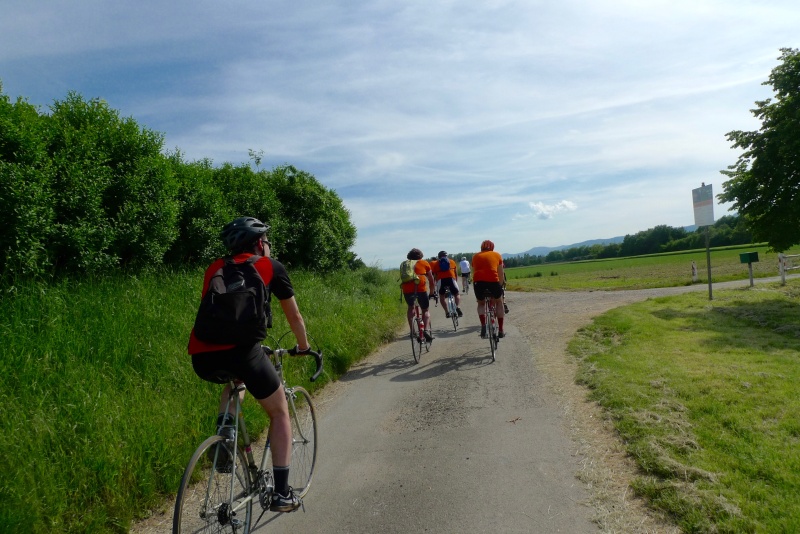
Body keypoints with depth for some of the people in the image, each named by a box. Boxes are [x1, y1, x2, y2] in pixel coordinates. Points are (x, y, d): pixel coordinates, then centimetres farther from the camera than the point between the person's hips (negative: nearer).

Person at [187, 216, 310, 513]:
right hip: (238, 349, -5)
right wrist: (304, 347, 42)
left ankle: (223, 426, 14)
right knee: (280, 412, 17)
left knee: (236, 378, 39)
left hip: (201, 356, 5)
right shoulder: (270, 266, 14)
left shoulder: (215, 268, 26)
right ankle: (281, 493, 15)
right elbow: (294, 316, 23)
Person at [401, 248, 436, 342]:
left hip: (407, 289, 2)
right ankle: (426, 330, -6)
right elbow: (431, 280, 25)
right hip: (420, 288, -2)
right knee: (426, 310, 14)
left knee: (410, 308, 27)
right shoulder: (424, 263, 21)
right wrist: (431, 293, 35)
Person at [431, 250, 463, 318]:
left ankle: (447, 312, 7)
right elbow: (455, 273, 28)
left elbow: (435, 276, 18)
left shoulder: (436, 264, 21)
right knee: (457, 294, 18)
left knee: (441, 296, 19)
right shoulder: (452, 262, 24)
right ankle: (458, 307, -7)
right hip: (451, 278, 0)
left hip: (441, 279, 0)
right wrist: (455, 281, 42)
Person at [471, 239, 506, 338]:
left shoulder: (476, 256, 23)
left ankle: (483, 325, 2)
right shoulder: (497, 255, 20)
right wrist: (500, 285, 32)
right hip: (493, 281, -1)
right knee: (499, 302, 25)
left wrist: (474, 287, 34)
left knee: (481, 304, 26)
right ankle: (501, 330, 22)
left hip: (478, 282, 1)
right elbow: (501, 274, 19)